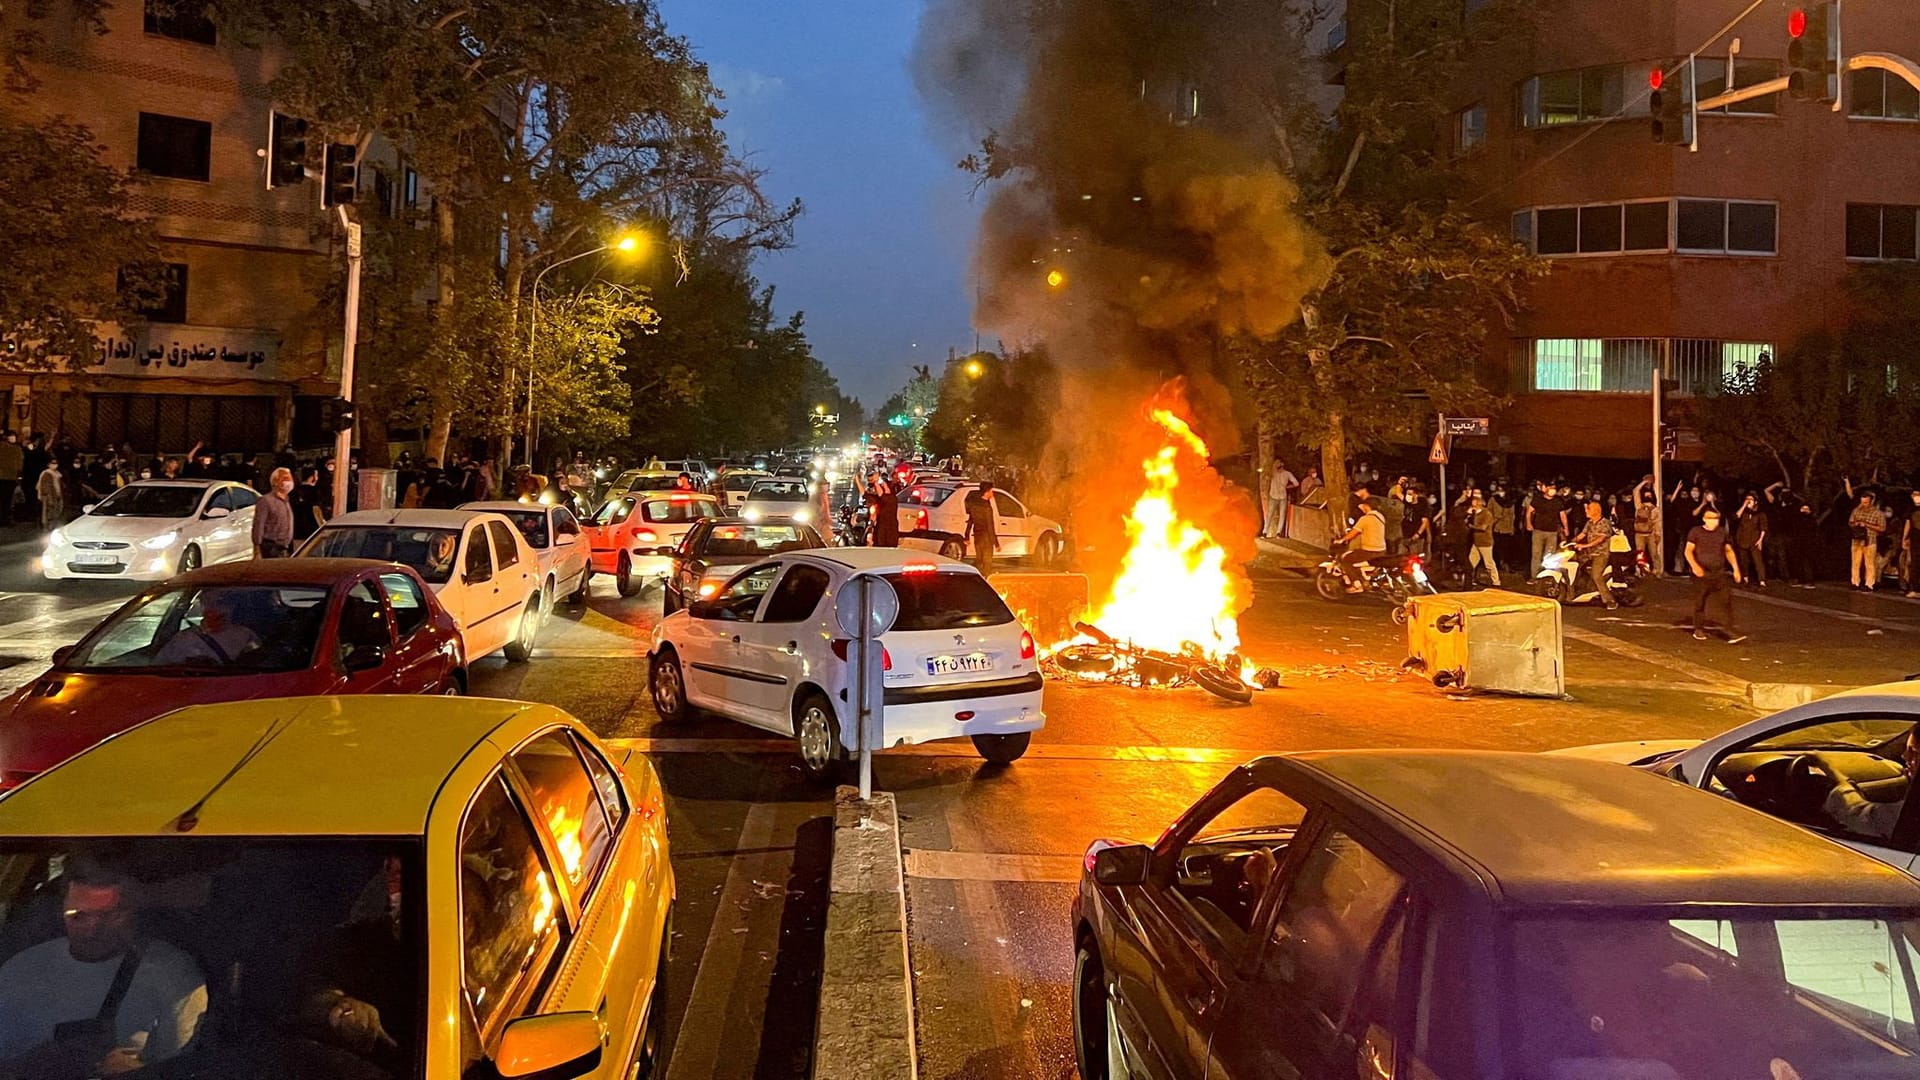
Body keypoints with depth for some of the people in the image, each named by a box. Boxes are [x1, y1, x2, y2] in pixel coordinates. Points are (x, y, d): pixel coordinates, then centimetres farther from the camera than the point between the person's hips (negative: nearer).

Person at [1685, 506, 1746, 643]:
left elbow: (1729, 551, 19)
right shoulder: (1695, 532, -1)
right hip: (1702, 574, -3)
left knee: (1728, 600, -8)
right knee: (1700, 602, 7)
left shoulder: (1722, 533, 10)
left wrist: (1736, 568, 11)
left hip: (1719, 573, 3)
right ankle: (1698, 630, 22)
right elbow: (1688, 551, -4)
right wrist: (1694, 565, -20)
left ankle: (1730, 631, -8)